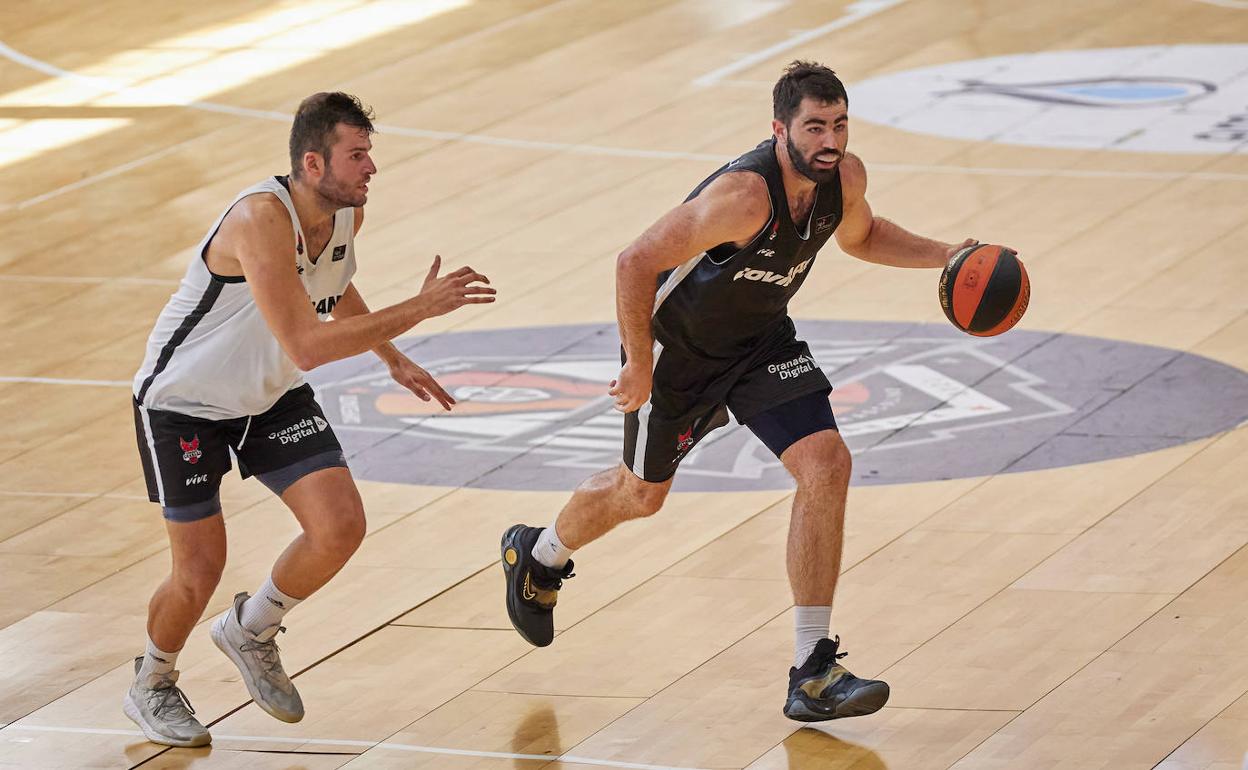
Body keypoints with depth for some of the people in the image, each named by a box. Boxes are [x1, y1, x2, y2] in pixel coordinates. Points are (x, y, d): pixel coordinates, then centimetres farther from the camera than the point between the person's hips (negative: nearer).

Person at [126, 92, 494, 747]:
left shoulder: (347, 213, -9)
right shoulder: (260, 218, -35)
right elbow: (307, 345, -40)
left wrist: (393, 359, 16)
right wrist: (421, 309, -40)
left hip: (271, 397, 7)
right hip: (183, 401, -7)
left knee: (341, 526, -10)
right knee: (199, 572, -4)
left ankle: (251, 630, 18)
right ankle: (150, 686, 27)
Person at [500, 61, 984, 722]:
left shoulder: (844, 178, -15)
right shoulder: (745, 195, -38)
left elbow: (859, 235, 11)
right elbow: (636, 263, -32)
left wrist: (940, 256, -3)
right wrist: (639, 366, -25)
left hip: (760, 339, 5)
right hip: (678, 345, -5)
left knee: (826, 464, -15)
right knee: (642, 493, 16)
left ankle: (812, 672, -11)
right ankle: (538, 555, 52)